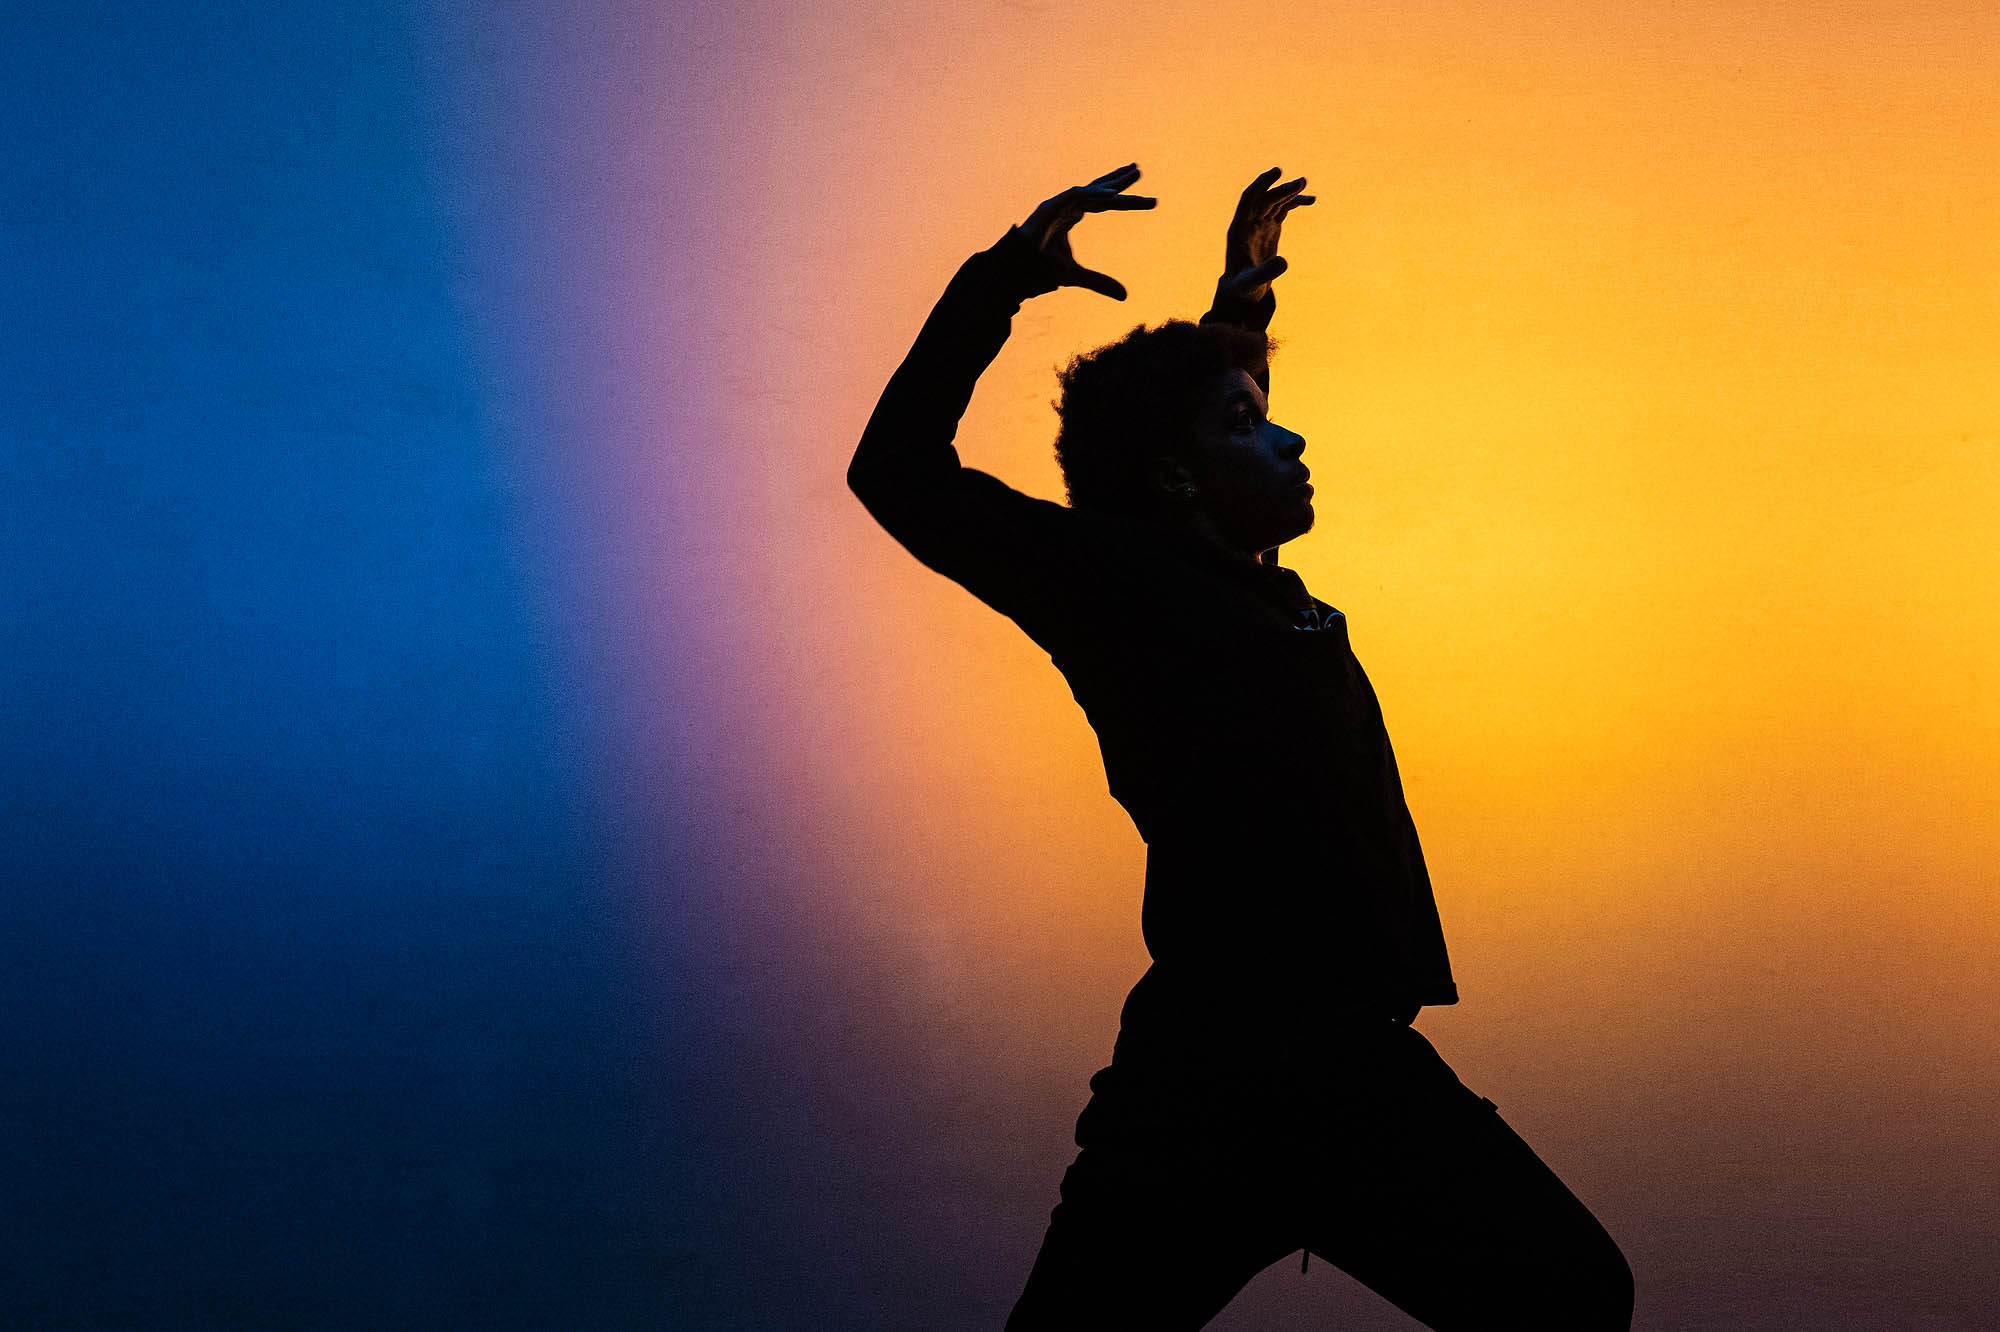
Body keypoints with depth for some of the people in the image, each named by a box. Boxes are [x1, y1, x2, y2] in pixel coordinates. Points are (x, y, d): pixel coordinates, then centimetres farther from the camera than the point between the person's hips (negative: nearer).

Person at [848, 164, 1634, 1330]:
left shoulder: (1249, 590, 16)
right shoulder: (1128, 584, -5)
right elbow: (903, 474, -10)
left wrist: (1244, 293, 38)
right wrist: (1004, 280, -12)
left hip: (1366, 1076, 8)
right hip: (1214, 1100, -8)